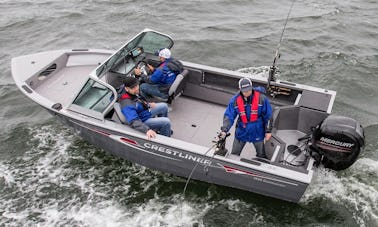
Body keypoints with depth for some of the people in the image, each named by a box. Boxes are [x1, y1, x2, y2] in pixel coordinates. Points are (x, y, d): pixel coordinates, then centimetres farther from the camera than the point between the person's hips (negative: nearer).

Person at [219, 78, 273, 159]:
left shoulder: (261, 98, -17)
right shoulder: (235, 100, -15)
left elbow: (268, 116, -7)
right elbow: (229, 116, -13)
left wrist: (268, 131, -4)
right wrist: (224, 130, -26)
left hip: (257, 132, -1)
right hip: (241, 132, 1)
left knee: (261, 155, 19)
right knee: (234, 155, 16)